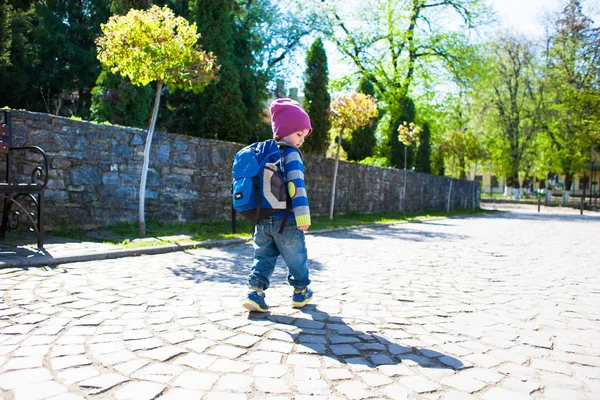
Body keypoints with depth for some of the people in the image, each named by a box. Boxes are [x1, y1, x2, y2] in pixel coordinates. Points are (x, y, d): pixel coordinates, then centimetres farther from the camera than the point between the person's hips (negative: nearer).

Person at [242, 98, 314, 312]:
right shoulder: (291, 154, -11)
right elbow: (297, 184, -21)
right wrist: (303, 214, -23)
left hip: (262, 218, 6)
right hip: (286, 220, -6)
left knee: (263, 257, 14)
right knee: (297, 258, 12)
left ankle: (255, 292, 1)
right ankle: (300, 292, 27)